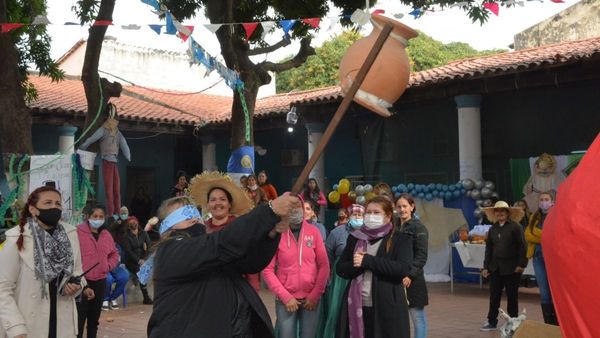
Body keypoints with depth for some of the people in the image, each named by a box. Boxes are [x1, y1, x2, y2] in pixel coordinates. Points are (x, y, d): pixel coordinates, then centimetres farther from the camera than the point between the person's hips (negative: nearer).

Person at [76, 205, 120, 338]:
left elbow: (115, 254, 21)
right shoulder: (78, 232, -8)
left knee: (94, 318, 15)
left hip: (100, 281, 6)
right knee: (80, 317, -9)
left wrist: (109, 265, 5)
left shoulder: (106, 235, 11)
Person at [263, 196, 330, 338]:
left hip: (311, 298, 2)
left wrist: (315, 295, -5)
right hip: (285, 299, -2)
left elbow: (324, 265, 0)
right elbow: (268, 269, -8)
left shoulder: (313, 231, -1)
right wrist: (286, 297, -11)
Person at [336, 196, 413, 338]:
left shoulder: (401, 239, 1)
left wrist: (368, 260, -15)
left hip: (387, 308, -3)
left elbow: (403, 269, -14)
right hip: (356, 306, 4)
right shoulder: (355, 237, 13)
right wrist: (356, 265, -13)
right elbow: (340, 268, 9)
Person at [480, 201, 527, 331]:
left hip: (511, 268, -5)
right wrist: (486, 266, 8)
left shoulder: (515, 227, -7)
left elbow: (522, 247, -10)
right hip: (496, 268, 5)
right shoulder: (492, 229, 11)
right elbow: (488, 249, 12)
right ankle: (492, 322, 12)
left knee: (512, 295, 7)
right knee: (494, 295, 5)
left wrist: (521, 264, -14)